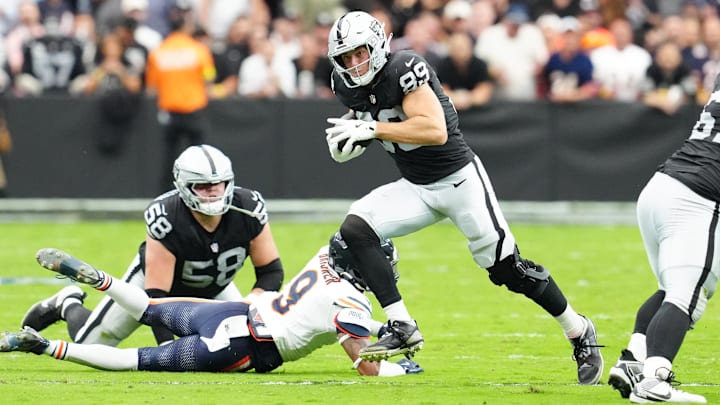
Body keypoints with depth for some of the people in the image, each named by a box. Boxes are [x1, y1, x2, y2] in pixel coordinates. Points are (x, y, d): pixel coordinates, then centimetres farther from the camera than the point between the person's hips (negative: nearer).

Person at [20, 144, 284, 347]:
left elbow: (271, 270, -19)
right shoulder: (166, 220, -40)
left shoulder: (248, 210, -31)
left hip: (212, 289, 4)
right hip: (156, 276, -4)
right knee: (89, 346, -3)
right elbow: (156, 293, -36)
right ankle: (68, 306, 33)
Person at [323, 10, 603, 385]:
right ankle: (402, 330, -14)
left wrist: (371, 129, -31)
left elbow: (435, 131, -31)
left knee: (507, 268, -4)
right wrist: (349, 136, -5)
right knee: (354, 229, -15)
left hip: (459, 178, -7)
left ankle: (579, 332, 17)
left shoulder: (403, 69, -23)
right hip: (415, 188, 7)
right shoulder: (349, 87, -1)